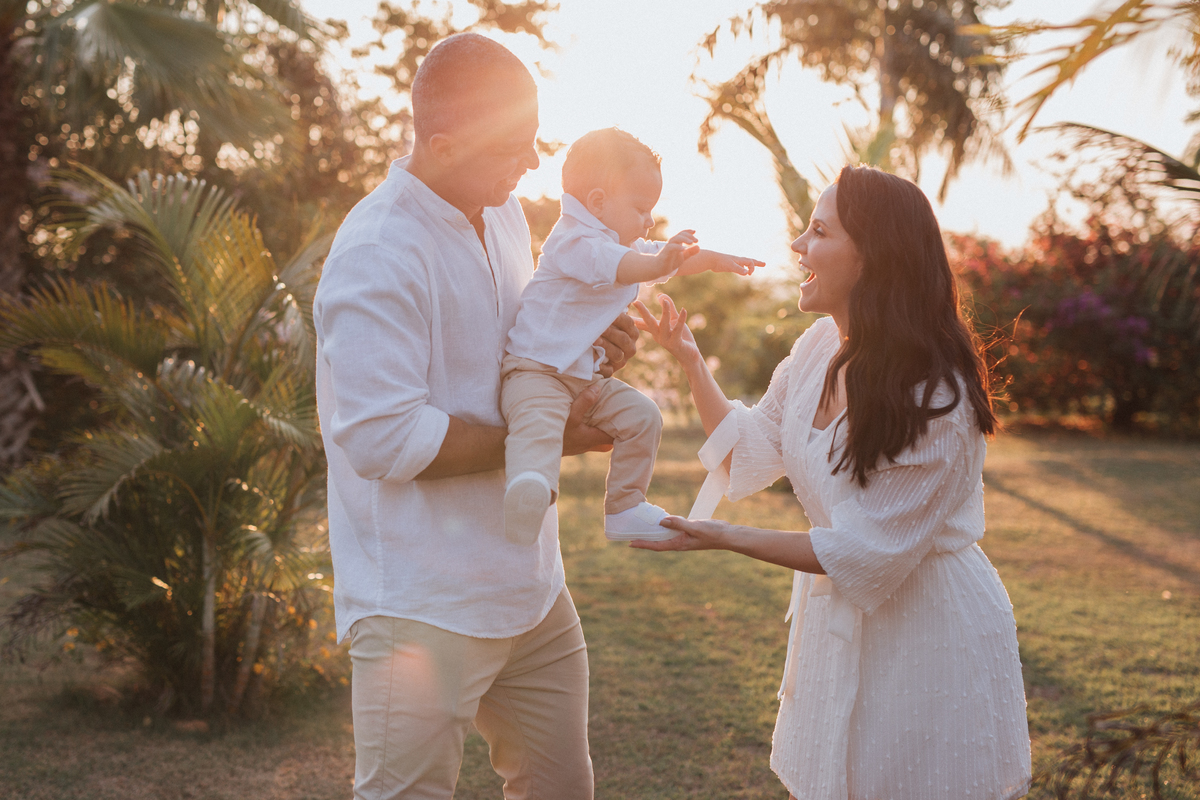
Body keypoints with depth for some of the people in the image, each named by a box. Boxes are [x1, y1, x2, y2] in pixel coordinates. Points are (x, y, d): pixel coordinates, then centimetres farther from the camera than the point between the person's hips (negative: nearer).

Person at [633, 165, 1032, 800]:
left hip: (930, 636, -7)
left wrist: (729, 539, -22)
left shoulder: (935, 398, -24)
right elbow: (749, 454, 9)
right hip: (837, 624, 7)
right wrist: (690, 359, 3)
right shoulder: (819, 347, -2)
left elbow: (866, 554, -23)